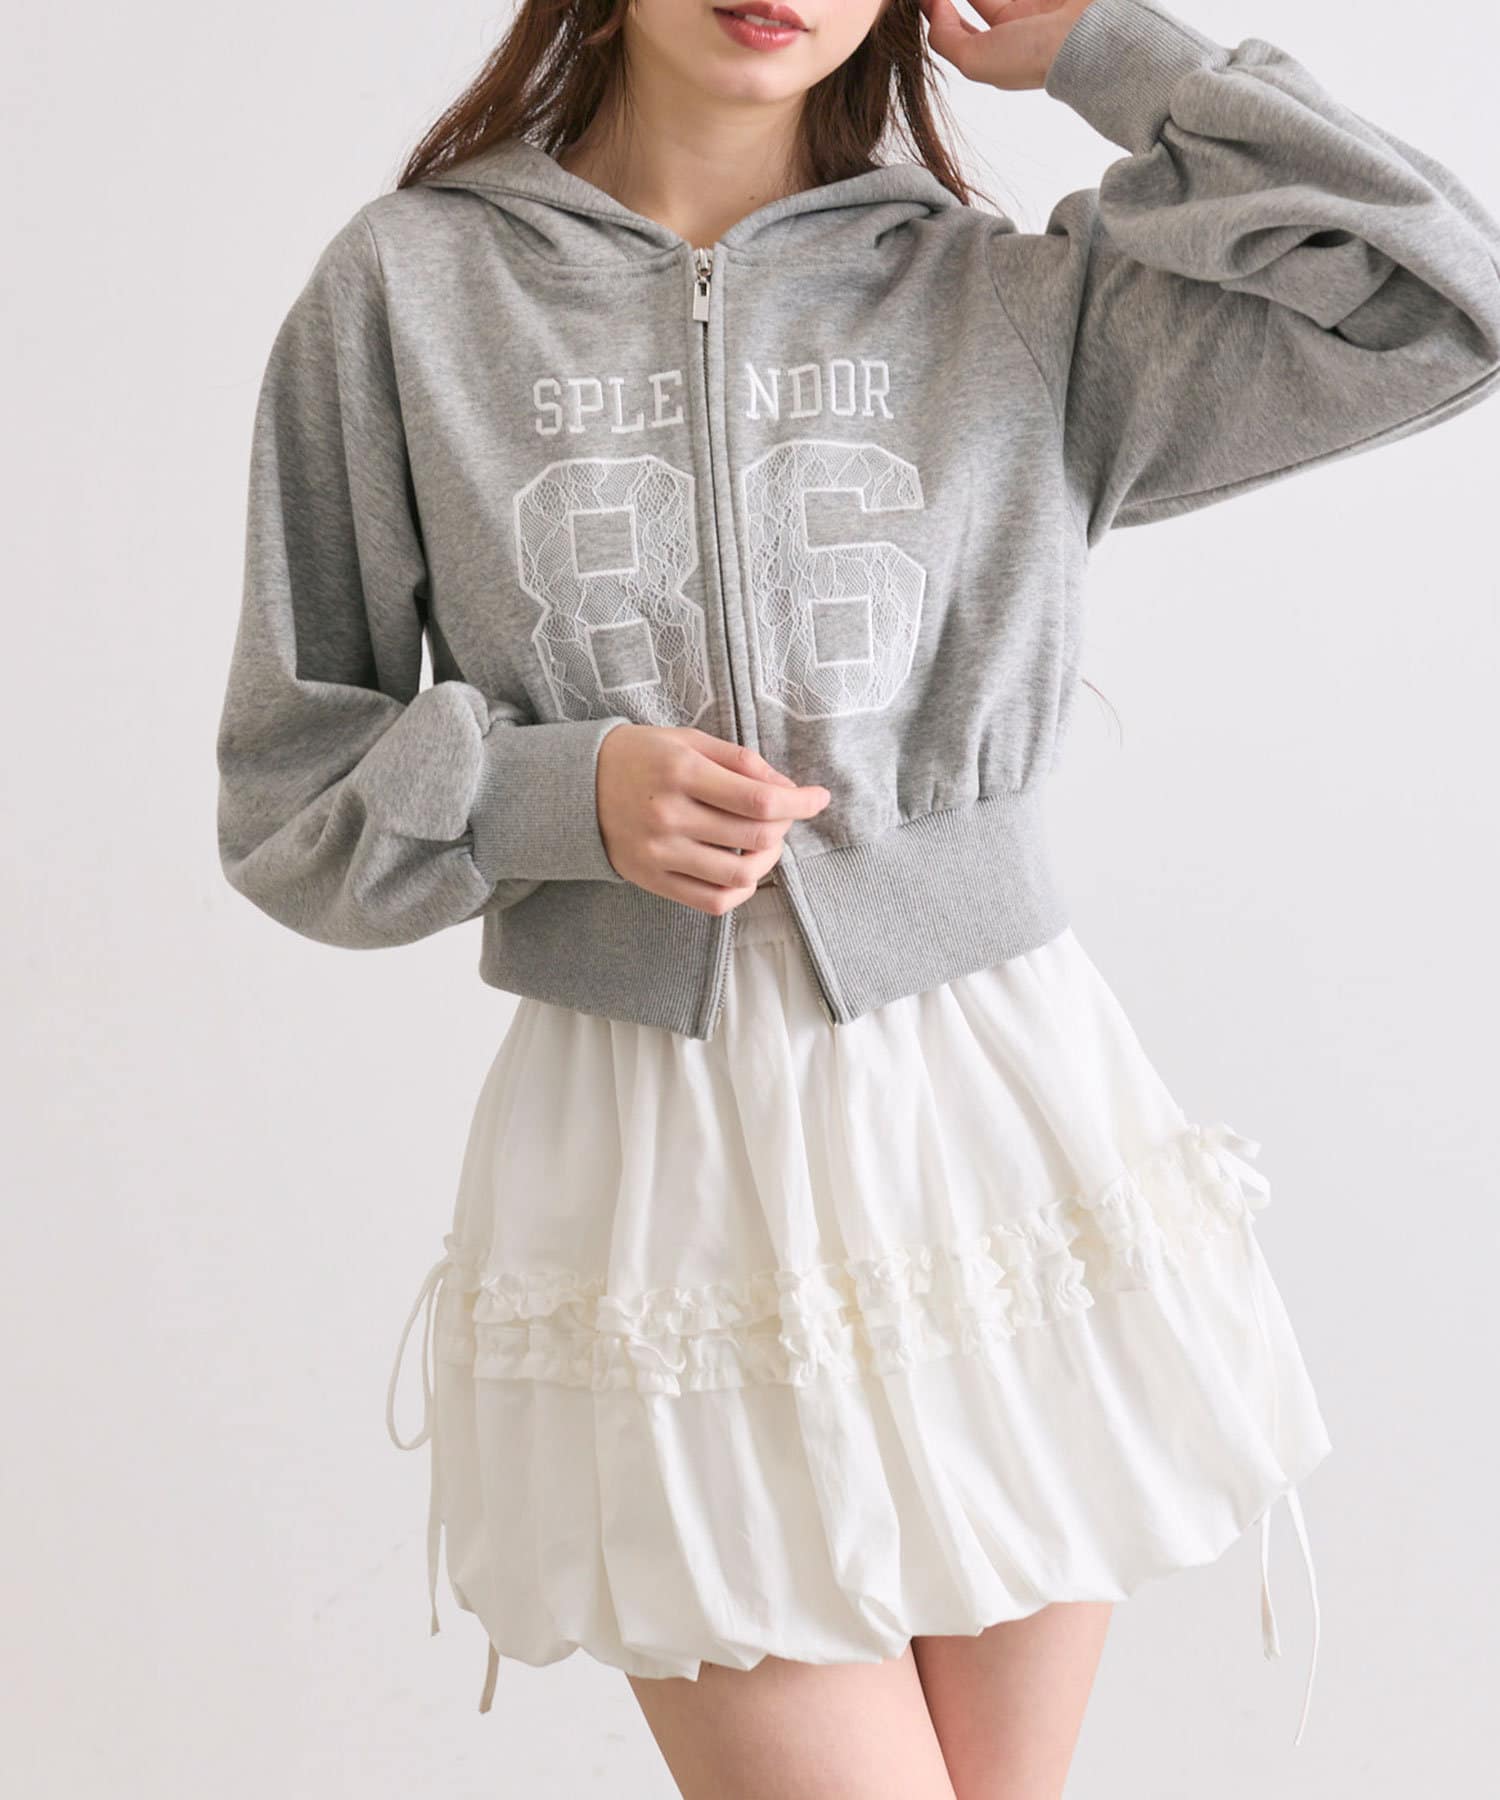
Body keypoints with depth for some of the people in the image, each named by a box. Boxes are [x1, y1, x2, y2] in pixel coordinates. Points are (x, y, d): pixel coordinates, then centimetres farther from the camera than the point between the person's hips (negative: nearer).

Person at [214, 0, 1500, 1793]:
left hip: (987, 1120, 2)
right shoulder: (406, 290, 2)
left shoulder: (1010, 304, 4)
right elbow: (289, 783, 5)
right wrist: (559, 794, -13)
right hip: (655, 1154, -1)